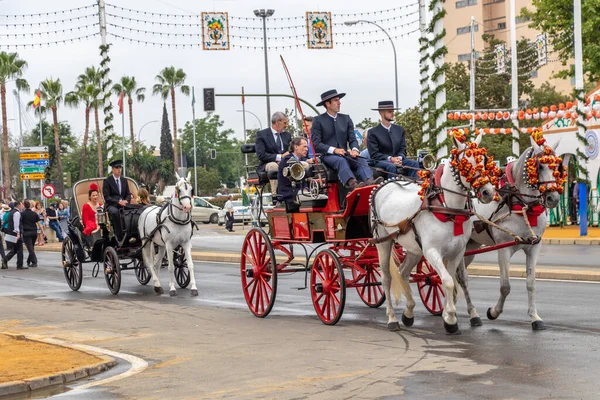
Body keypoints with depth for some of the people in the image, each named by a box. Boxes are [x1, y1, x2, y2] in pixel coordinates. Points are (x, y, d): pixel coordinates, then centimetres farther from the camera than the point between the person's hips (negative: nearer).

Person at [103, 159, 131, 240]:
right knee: (115, 212, -39)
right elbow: (106, 197, -6)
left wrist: (125, 201, -6)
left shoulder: (124, 180, 18)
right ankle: (119, 236, -37)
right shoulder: (107, 180, 1)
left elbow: (128, 194, 18)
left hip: (123, 204, 4)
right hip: (111, 205, -4)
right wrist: (118, 202, -17)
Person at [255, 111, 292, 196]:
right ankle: (275, 194, -41)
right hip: (267, 165, -5)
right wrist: (280, 157, -21)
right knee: (273, 165, -41)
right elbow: (261, 155, -13)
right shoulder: (261, 134, -2)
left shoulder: (287, 135, 18)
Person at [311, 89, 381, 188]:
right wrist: (334, 150, -19)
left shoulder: (346, 119, 17)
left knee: (360, 160, -26)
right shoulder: (318, 120, 3)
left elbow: (352, 139, 10)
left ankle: (369, 181, -54)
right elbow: (316, 144, -5)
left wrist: (354, 149, -14)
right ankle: (353, 184, -62)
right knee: (340, 160, -36)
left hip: (344, 155, 4)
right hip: (327, 156, -4)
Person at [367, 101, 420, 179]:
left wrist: (399, 158, -12)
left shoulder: (400, 129, 15)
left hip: (398, 160, 5)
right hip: (381, 162, -5)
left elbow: (403, 149, 12)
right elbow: (374, 154, -7)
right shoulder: (373, 132, 0)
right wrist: (390, 159, -19)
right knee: (391, 166, -36)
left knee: (414, 163, -22)